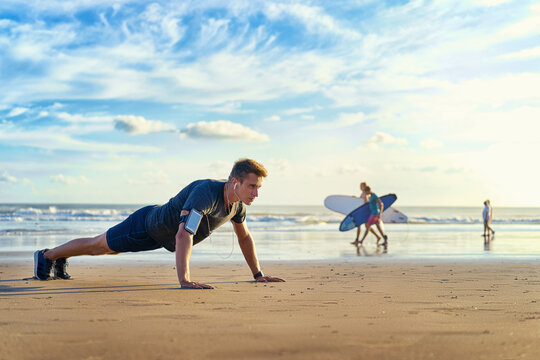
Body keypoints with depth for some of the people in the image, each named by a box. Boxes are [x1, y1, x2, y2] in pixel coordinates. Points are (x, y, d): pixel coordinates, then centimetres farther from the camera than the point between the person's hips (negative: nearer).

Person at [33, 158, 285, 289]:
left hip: (163, 232, 8)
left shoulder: (237, 202, -14)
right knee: (99, 245, 12)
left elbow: (244, 236, 2)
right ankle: (47, 256, 36)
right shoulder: (206, 192, -42)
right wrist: (184, 280, -55)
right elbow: (184, 235, -50)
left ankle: (62, 259, 51)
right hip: (147, 225, -8)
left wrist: (258, 274, 2)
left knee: (111, 248, 28)